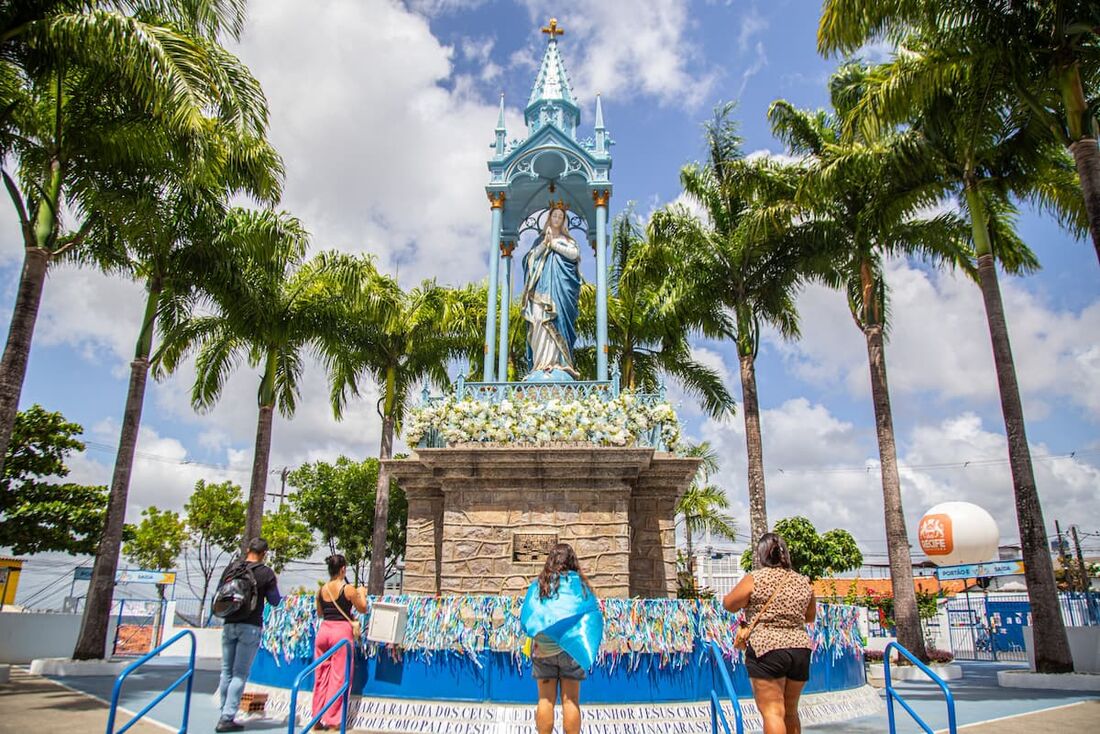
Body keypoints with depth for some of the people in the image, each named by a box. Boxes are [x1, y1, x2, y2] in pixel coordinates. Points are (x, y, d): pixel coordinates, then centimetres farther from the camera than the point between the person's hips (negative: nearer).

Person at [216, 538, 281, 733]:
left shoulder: (231, 568, 5)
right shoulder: (266, 573, -5)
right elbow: (274, 601, 0)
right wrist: (272, 584, 18)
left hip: (229, 625, 4)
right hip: (250, 627, -4)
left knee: (226, 671, 12)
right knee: (240, 674, -1)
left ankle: (225, 715, 16)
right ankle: (227, 718, -5)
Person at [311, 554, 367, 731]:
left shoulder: (321, 590, 4)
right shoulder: (348, 589, -10)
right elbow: (363, 609, 2)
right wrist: (362, 594, 18)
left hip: (324, 630, 5)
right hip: (341, 630, -5)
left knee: (321, 676, 13)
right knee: (338, 676, 3)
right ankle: (331, 719, 5)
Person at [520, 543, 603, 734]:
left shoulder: (539, 584, -3)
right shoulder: (579, 584, -5)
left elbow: (525, 618, -5)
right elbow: (594, 616, -3)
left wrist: (537, 633, 10)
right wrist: (585, 638, 11)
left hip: (543, 649, 1)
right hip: (571, 649, 0)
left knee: (546, 699, 10)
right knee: (571, 699, 8)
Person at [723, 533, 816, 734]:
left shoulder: (754, 579, -6)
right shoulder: (804, 582, 8)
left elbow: (728, 604, 4)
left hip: (766, 648, -5)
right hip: (800, 648, 6)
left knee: (772, 711, -4)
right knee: (790, 712, 18)